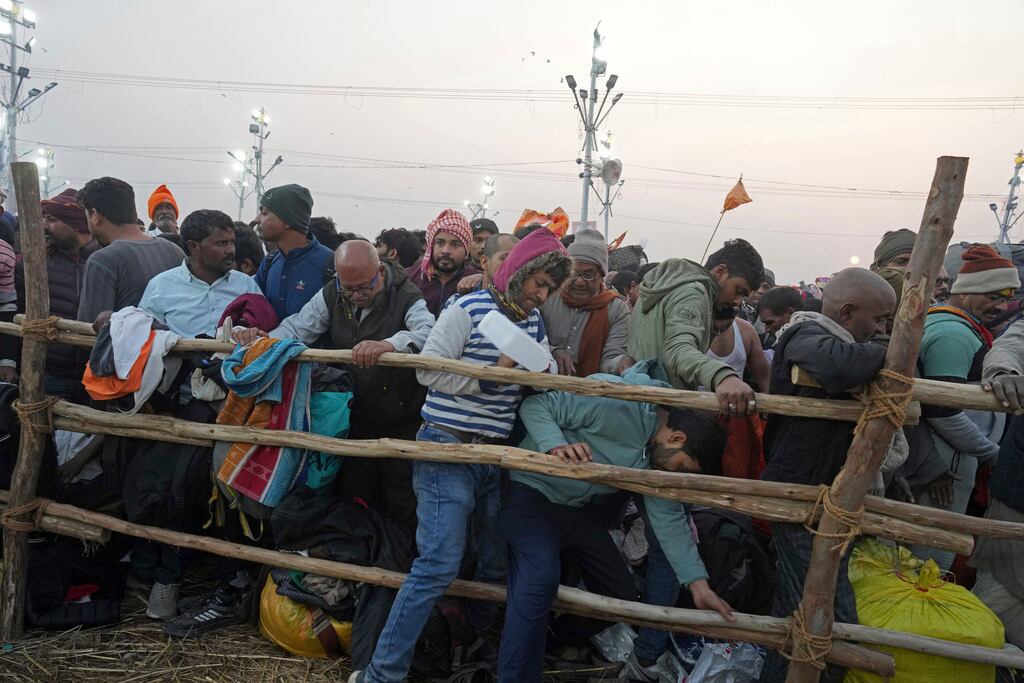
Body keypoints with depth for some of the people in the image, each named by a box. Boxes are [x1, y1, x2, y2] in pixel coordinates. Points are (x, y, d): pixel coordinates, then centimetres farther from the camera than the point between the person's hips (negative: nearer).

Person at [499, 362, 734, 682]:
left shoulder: (662, 454, -1)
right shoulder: (615, 402, -28)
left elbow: (668, 517, 0)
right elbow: (536, 405, -25)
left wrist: (698, 583, -6)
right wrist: (556, 445, -43)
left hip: (582, 510, 8)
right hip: (534, 492, -8)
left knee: (623, 596, 10)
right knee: (540, 576, -31)